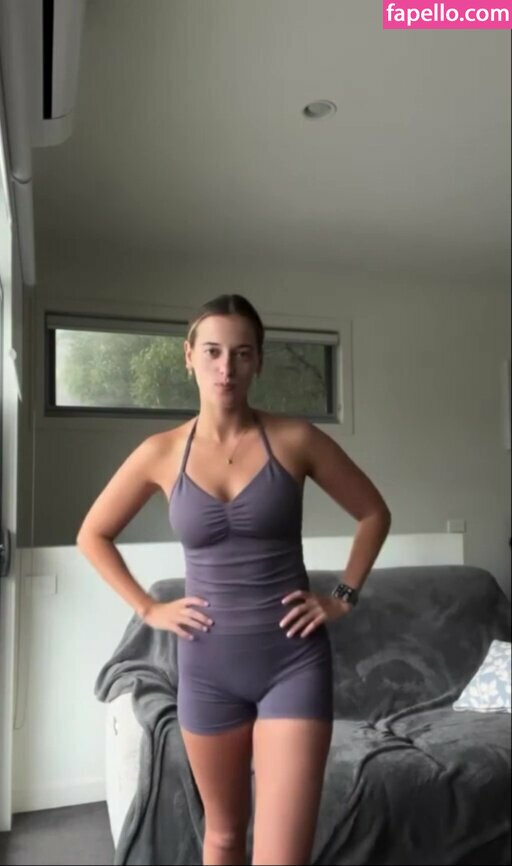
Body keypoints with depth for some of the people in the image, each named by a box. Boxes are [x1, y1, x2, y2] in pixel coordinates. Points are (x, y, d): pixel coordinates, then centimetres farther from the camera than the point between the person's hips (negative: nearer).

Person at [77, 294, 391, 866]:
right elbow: (92, 536, 10)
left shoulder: (295, 439, -6)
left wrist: (344, 597, 1)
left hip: (293, 660, -1)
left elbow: (374, 513, 6)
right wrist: (148, 609, 4)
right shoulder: (162, 452, -3)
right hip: (208, 665, 2)